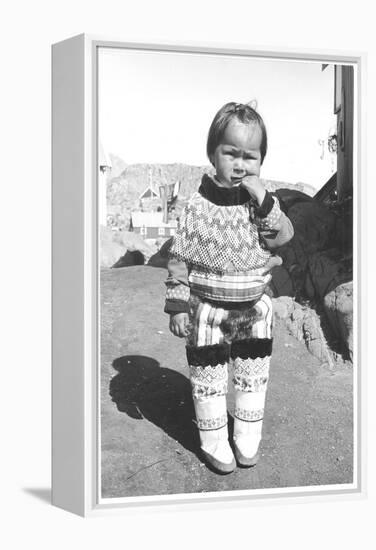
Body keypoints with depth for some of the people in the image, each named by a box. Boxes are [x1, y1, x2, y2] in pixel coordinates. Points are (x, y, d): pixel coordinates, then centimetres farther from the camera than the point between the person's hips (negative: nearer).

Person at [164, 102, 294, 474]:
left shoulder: (265, 201, -3)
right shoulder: (198, 206, -12)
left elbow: (283, 236, -16)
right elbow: (179, 258, -9)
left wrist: (263, 200, -26)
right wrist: (178, 306, -10)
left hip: (254, 309, 3)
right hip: (207, 309, -3)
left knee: (253, 376, 15)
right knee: (208, 379, 8)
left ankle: (247, 440, 34)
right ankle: (215, 443, 28)